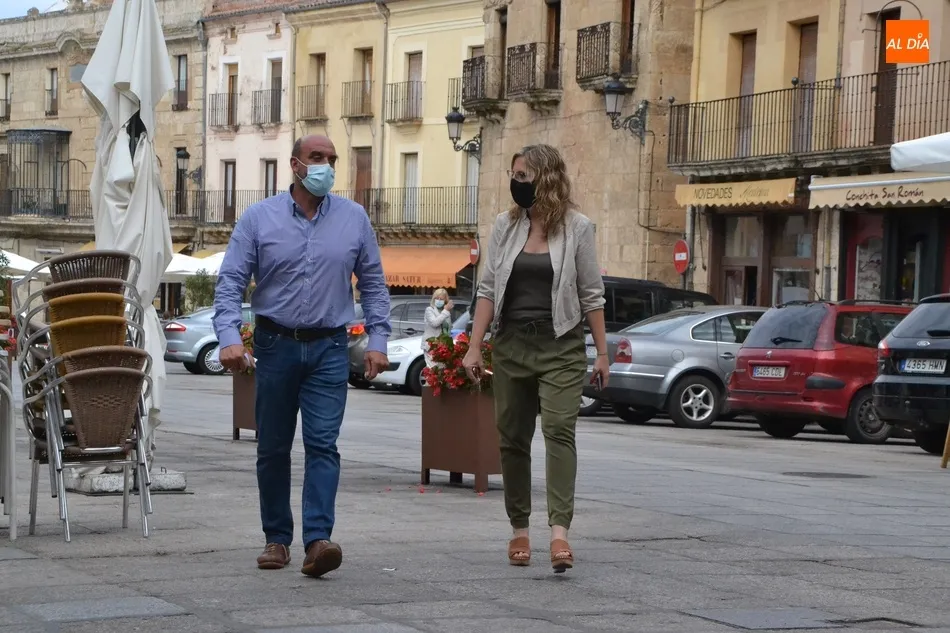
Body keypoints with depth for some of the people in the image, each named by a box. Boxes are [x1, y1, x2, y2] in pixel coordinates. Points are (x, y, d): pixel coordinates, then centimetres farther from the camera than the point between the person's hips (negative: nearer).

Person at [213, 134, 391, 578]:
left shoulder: (353, 219, 5)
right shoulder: (259, 219, 1)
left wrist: (377, 339, 1)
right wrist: (229, 337, -17)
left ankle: (317, 541, -19)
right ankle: (276, 538, 19)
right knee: (273, 448, 7)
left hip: (328, 348, 0)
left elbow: (373, 283, 10)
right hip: (275, 344, 0)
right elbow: (230, 282, -3)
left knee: (323, 443, -12)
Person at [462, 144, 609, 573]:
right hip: (511, 345, 4)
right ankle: (519, 530, 16)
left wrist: (601, 353, 0)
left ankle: (559, 530, -25)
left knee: (559, 429, -16)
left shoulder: (576, 228, 0)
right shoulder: (506, 226, 9)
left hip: (561, 347, -4)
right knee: (512, 437, 6)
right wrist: (474, 348, 1)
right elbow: (488, 290, 8)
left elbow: (591, 294, 2)